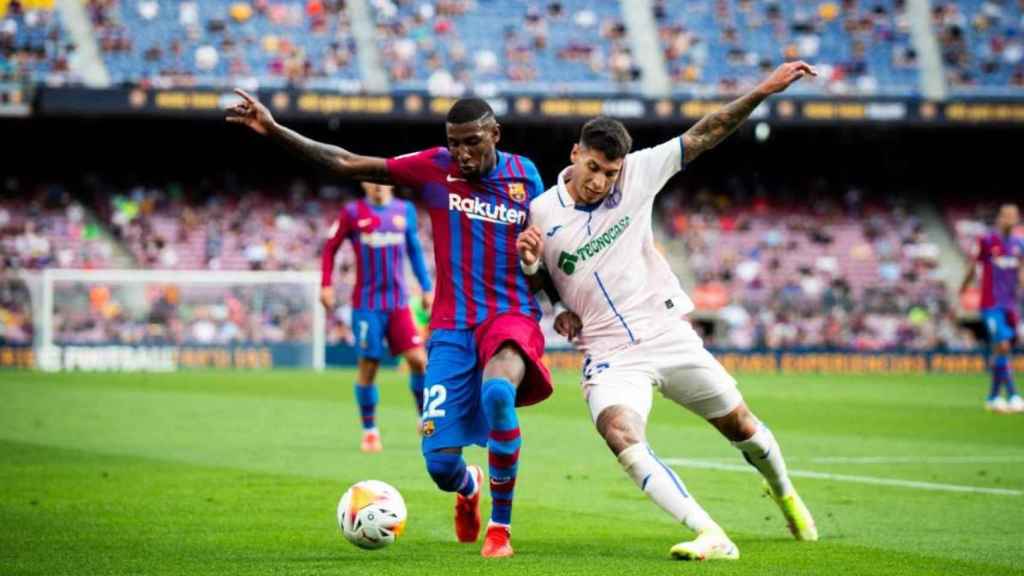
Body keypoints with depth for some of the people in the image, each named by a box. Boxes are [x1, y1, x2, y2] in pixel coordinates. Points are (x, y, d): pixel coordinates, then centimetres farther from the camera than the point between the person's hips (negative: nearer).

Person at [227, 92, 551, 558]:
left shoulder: (524, 175, 4)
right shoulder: (434, 168, 1)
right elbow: (345, 163, 1)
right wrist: (274, 131, -6)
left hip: (511, 315, -1)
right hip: (452, 324, 1)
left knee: (497, 391, -37)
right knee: (440, 463, -8)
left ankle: (500, 525, -18)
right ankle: (469, 487, 35)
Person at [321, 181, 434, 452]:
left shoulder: (405, 211, 8)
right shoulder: (352, 213, -1)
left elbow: (414, 251, 18)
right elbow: (330, 247, 6)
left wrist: (427, 288, 15)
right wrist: (326, 285, -3)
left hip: (398, 302, 2)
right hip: (367, 304, -2)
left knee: (418, 360, -8)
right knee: (368, 366, -1)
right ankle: (369, 432, 12)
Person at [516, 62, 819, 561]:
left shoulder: (636, 174, -4)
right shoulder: (540, 213, -5)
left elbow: (702, 136, -2)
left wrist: (763, 91, -8)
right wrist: (527, 261, -16)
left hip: (668, 333, 2)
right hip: (609, 355, -2)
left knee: (739, 425, 15)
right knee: (620, 434, -31)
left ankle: (784, 493, 48)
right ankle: (711, 537, -37)